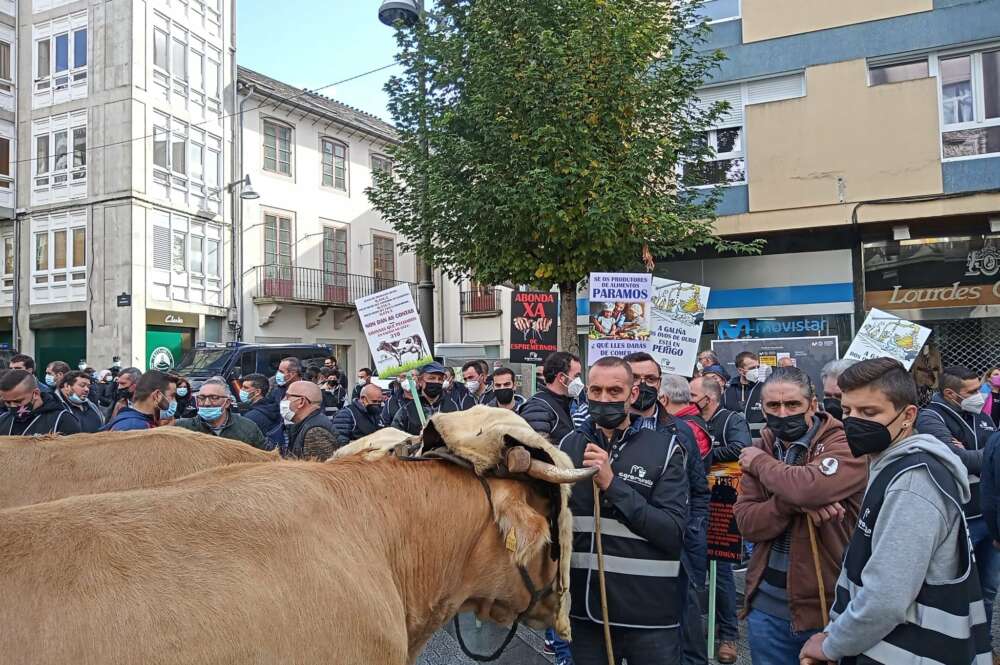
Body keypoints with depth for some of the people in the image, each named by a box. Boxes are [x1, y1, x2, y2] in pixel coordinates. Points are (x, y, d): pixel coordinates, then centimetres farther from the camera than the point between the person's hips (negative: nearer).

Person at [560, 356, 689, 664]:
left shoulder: (664, 449, -7)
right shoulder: (569, 445, 4)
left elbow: (674, 534, -15)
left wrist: (613, 484, -21)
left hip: (649, 615, -3)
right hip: (584, 610, 3)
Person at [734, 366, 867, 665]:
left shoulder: (845, 444, -12)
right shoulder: (761, 448, 3)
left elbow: (811, 487, -33)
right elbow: (746, 522, -5)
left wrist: (760, 463, -15)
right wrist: (792, 501, -23)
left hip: (828, 604, -4)